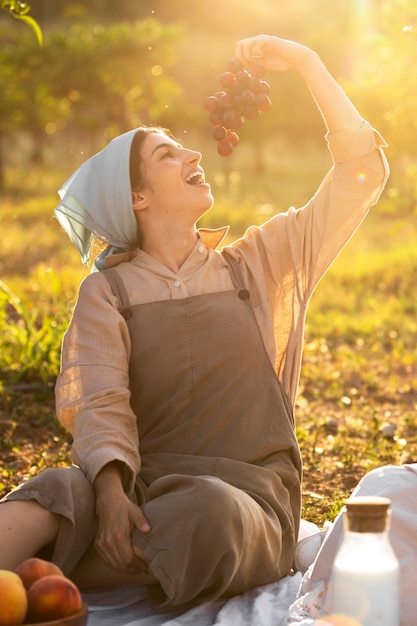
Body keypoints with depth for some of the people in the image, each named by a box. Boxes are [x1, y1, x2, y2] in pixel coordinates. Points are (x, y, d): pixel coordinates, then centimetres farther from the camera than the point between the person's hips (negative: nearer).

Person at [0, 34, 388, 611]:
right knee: (56, 493, -35)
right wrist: (110, 490, -26)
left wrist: (305, 62, 10)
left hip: (250, 493, 1)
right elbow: (100, 402, -6)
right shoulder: (108, 289, 10)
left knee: (209, 510, -38)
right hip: (146, 487, 0)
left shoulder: (258, 262, 15)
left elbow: (361, 173, 12)